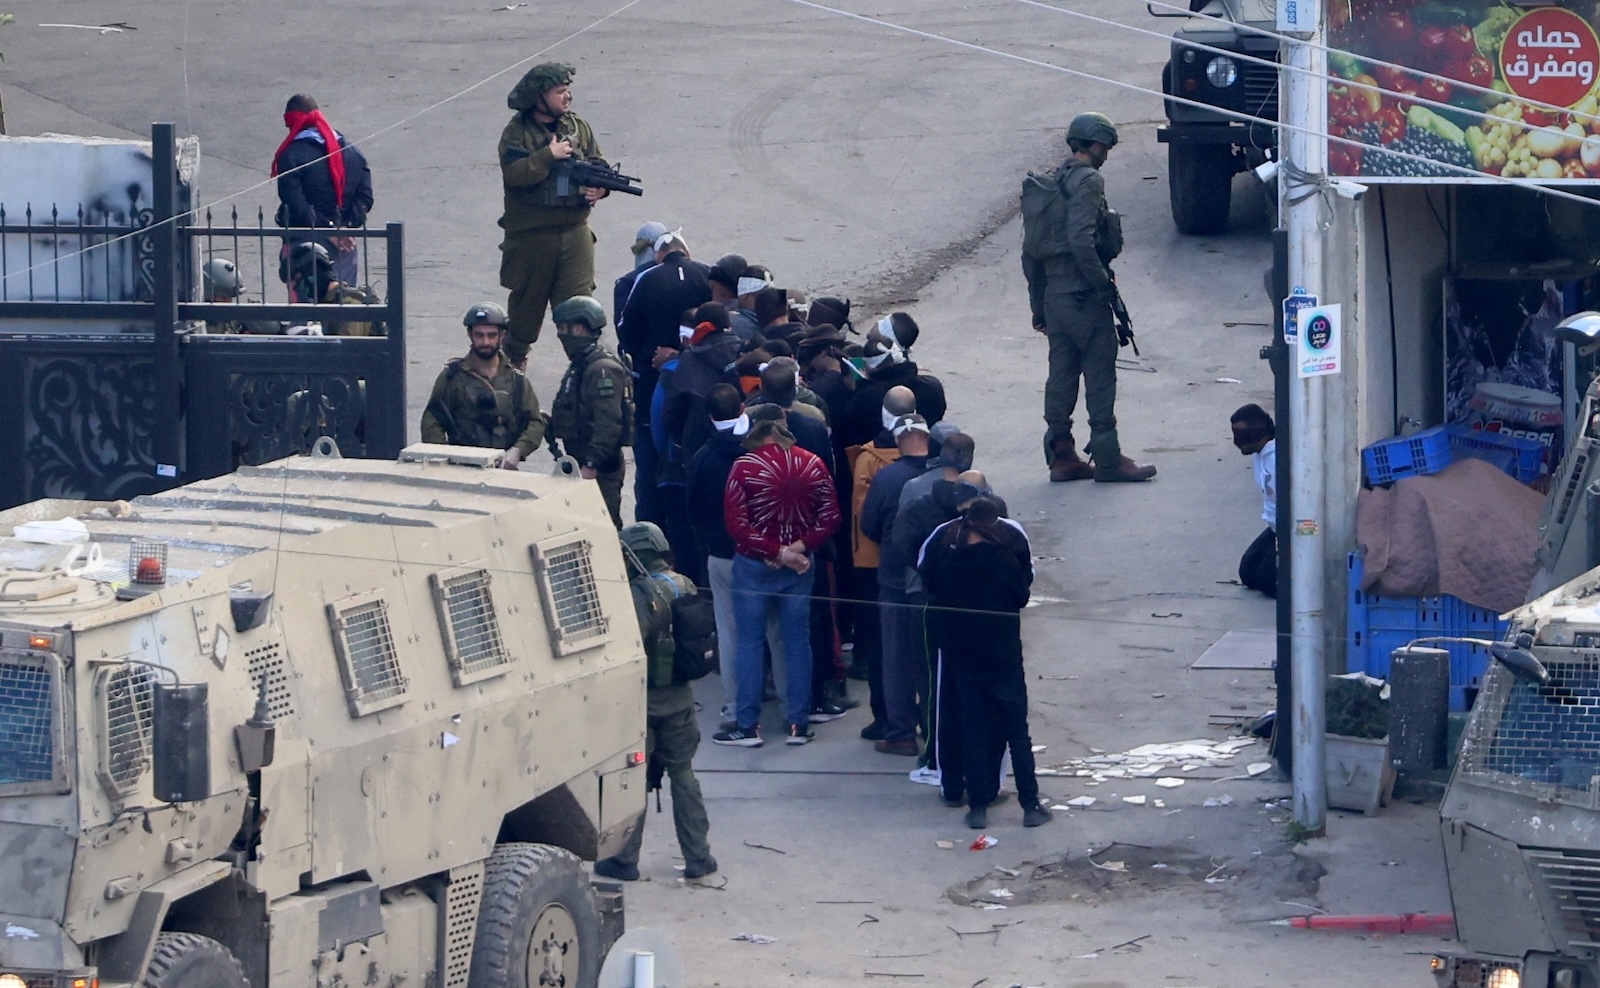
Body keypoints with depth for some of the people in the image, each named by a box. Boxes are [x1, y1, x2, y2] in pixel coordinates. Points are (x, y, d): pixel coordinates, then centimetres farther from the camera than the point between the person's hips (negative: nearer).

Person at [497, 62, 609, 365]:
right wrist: (549, 155, -22)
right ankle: (514, 356, 32)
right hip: (530, 234, -2)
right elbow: (513, 174, -22)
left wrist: (599, 188, -12)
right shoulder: (516, 133, -7)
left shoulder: (578, 127, 6)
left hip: (574, 229, 2)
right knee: (528, 298, 13)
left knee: (578, 299, -5)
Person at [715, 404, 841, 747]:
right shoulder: (812, 464, -1)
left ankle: (748, 726, 4)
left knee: (749, 642, 4)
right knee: (798, 642, 10)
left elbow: (737, 525, -15)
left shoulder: (744, 467, -11)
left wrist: (778, 552, -13)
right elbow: (830, 519, -3)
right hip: (799, 566, 3)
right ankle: (799, 724, 11)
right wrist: (798, 547, -10)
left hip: (753, 565, -3)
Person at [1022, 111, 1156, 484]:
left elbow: (1031, 252, 15)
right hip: (1084, 297, -8)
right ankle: (1108, 460, 1)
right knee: (1100, 375, -2)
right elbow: (1081, 241, -26)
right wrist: (1103, 285, -17)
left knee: (1061, 376, 12)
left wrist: (1038, 306, 19)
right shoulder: (1088, 182, -13)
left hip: (1054, 295, 8)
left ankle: (1061, 456, 16)